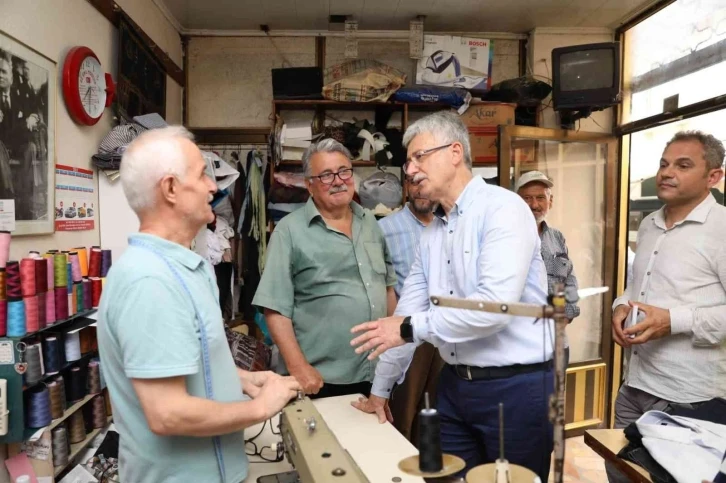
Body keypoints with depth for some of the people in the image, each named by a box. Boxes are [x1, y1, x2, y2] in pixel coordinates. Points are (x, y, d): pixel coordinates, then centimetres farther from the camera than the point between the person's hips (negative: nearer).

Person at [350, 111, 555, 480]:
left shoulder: (503, 209, -15)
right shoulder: (433, 231, 9)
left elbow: (495, 304, -26)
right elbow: (408, 309, 11)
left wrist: (411, 328, -20)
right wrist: (380, 388, 14)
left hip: (515, 385, -7)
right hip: (454, 385, 7)